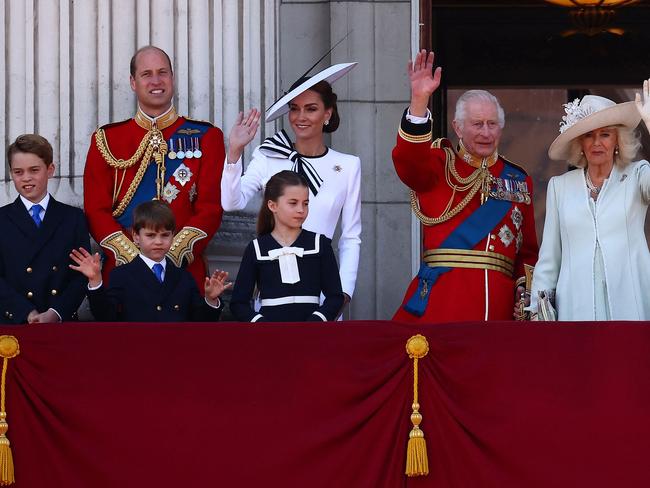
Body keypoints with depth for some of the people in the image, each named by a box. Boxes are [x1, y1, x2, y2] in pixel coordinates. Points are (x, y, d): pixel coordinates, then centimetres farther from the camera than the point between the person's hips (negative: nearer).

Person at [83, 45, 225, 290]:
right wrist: (134, 258, -12)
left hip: (185, 270, 0)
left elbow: (210, 208, -1)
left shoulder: (206, 137, 6)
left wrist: (172, 256, -14)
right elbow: (96, 210, 2)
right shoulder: (106, 140, 8)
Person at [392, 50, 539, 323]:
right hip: (441, 298, -3)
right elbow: (408, 161, -16)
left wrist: (526, 290, 0)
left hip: (499, 303, 3)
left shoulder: (518, 180, 17)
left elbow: (528, 250, 17)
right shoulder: (441, 164, 8)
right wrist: (420, 100, -27)